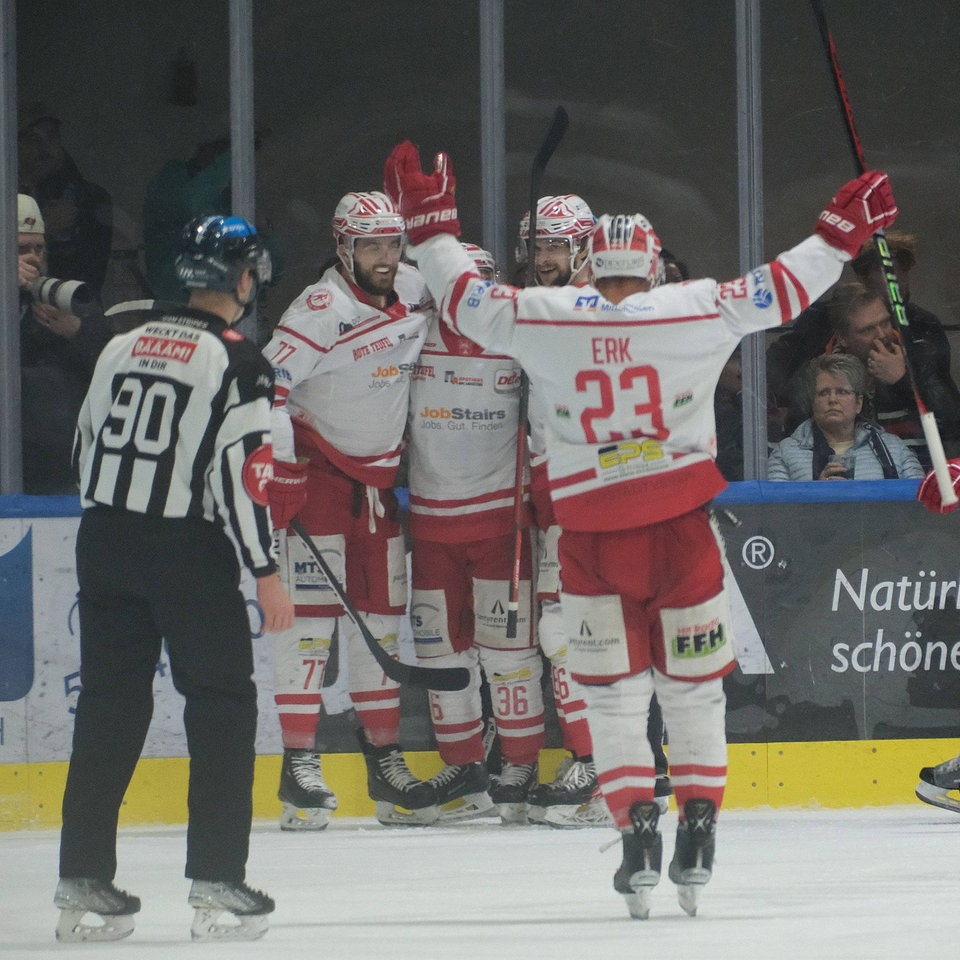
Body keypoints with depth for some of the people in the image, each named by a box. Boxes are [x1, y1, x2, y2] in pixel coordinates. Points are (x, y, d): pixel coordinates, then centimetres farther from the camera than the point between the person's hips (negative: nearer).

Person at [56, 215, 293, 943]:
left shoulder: (124, 346, 11)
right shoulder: (237, 361, -9)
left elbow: (86, 446, 16)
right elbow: (240, 472, -14)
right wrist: (266, 572, -10)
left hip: (105, 546, 6)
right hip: (188, 551, -6)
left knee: (110, 705, 10)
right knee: (224, 705, 3)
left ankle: (83, 882, 9)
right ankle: (217, 885, -2)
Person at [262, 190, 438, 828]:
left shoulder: (417, 292, 2)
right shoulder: (322, 309, -19)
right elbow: (266, 383, -23)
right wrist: (280, 470, -24)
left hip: (378, 477, 7)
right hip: (317, 471, -7)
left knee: (382, 616, 9)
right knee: (313, 610, -10)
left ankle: (385, 760, 15)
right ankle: (299, 765, -10)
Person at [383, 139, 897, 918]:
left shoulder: (544, 319, -5)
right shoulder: (699, 311, -7)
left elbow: (466, 298, 5)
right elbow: (783, 290, 0)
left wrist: (430, 223, 17)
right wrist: (844, 231, 13)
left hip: (593, 538, 0)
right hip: (681, 530, 0)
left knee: (614, 690, 9)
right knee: (693, 683, 12)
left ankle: (638, 832, -2)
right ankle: (698, 836, 10)